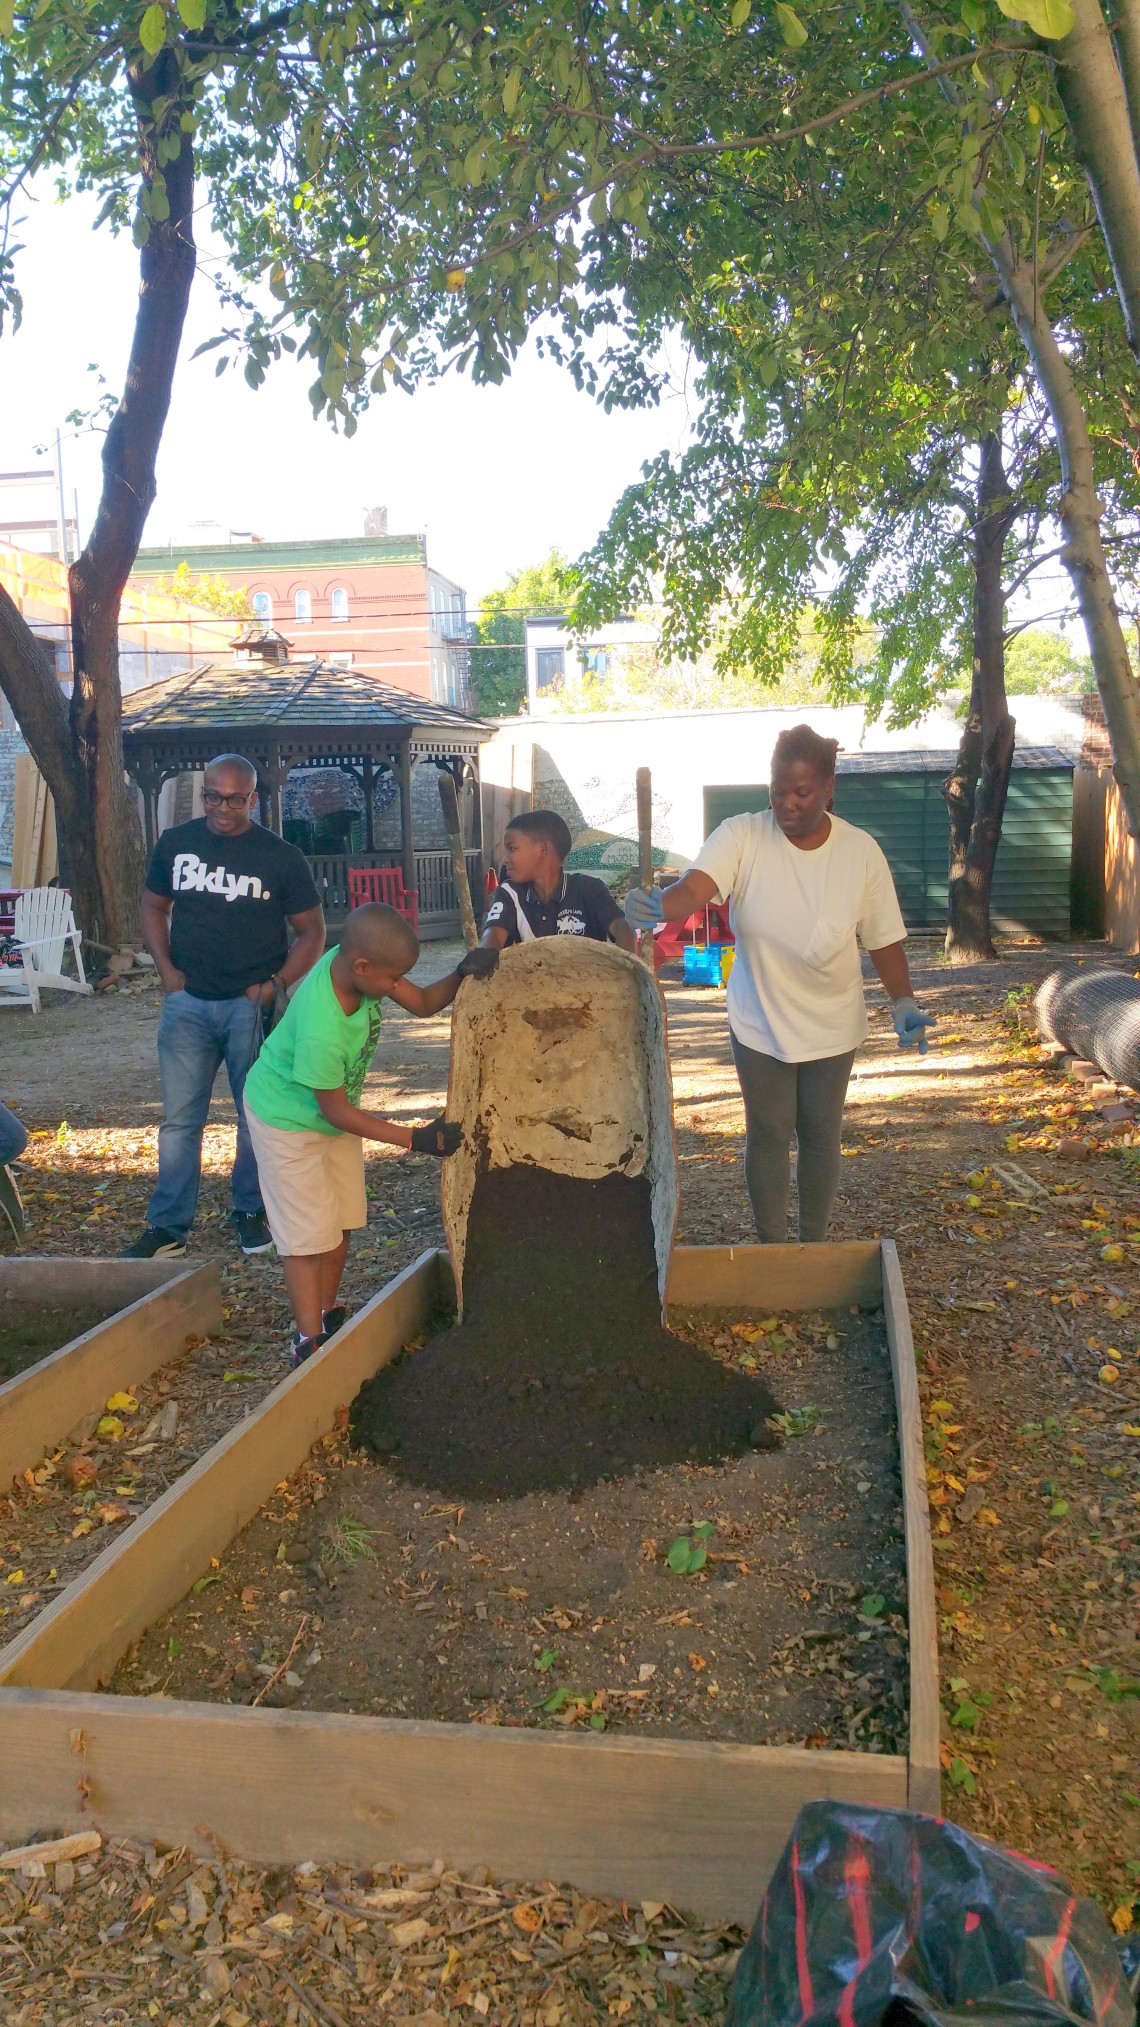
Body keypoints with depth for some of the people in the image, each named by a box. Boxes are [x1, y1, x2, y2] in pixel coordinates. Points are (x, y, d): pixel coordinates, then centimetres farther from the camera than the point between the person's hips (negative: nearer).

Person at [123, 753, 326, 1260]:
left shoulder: (281, 856, -3)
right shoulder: (175, 843, 5)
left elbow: (311, 931, 1)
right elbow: (154, 906, 16)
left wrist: (275, 984, -11)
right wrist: (166, 968, 1)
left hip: (251, 1004, -2)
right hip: (188, 1002, 2)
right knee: (179, 1118, 4)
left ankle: (251, 1211, 25)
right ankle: (168, 1227, 11)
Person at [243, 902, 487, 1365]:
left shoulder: (356, 961, -21)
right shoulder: (321, 1030, -41)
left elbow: (423, 1002, -8)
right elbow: (336, 1111, -27)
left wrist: (462, 975, -28)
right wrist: (414, 1139, -26)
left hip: (332, 1110, 8)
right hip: (288, 1120, -8)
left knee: (341, 1222, 15)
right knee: (309, 1235, -2)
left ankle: (328, 1318, 31)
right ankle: (310, 1344, 11)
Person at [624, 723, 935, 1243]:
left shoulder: (861, 852, -12)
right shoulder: (741, 837, -17)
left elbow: (884, 941, -6)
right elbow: (692, 889, -33)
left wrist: (904, 1002, -20)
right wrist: (656, 907, -55)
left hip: (831, 1027, 1)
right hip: (759, 1024, -1)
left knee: (820, 1136, 14)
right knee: (768, 1136, 10)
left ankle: (814, 1246, 35)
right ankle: (772, 1250, 29)